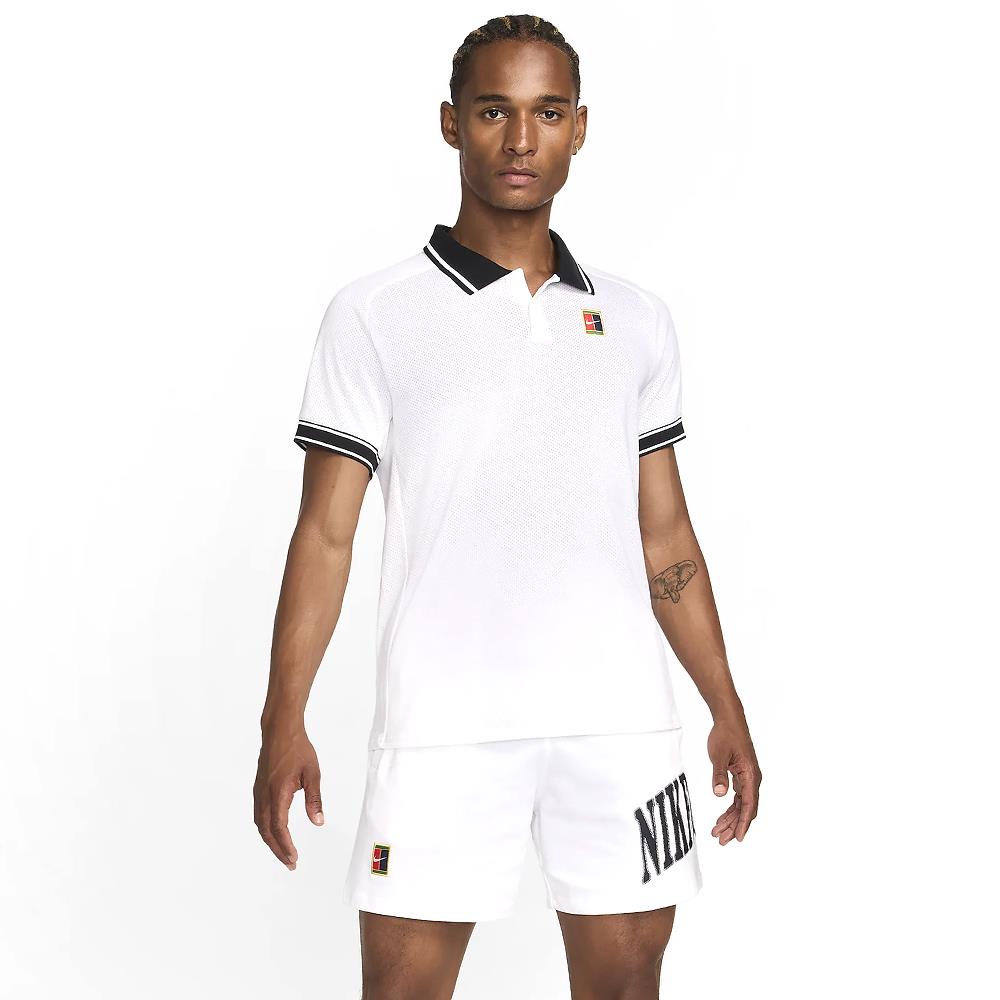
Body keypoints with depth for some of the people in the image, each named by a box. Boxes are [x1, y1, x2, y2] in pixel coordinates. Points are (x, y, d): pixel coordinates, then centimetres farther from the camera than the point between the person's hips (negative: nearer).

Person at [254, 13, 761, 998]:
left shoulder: (636, 320, 12)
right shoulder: (374, 315, 2)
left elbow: (664, 534, 15)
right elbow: (325, 531, 1)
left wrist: (726, 708, 12)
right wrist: (283, 720, -7)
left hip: (619, 720, 3)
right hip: (441, 723, -3)